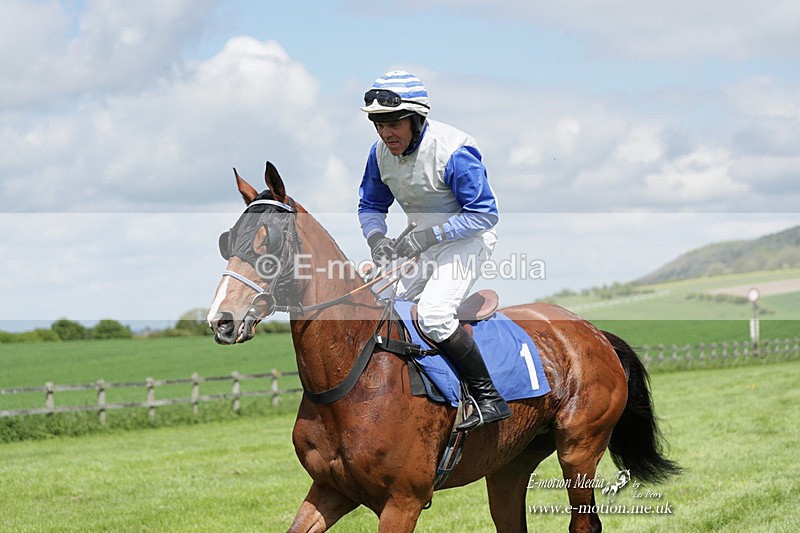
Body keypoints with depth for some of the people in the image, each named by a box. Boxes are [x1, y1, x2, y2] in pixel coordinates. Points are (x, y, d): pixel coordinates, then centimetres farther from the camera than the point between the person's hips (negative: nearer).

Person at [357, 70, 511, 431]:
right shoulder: (381, 153, -5)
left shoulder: (454, 151, -27)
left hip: (468, 239, -8)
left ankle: (489, 398, -20)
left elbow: (484, 214, -24)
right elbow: (370, 206, 9)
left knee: (432, 312, -26)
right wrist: (376, 238, -14)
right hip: (427, 243, 8)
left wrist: (429, 235, -30)